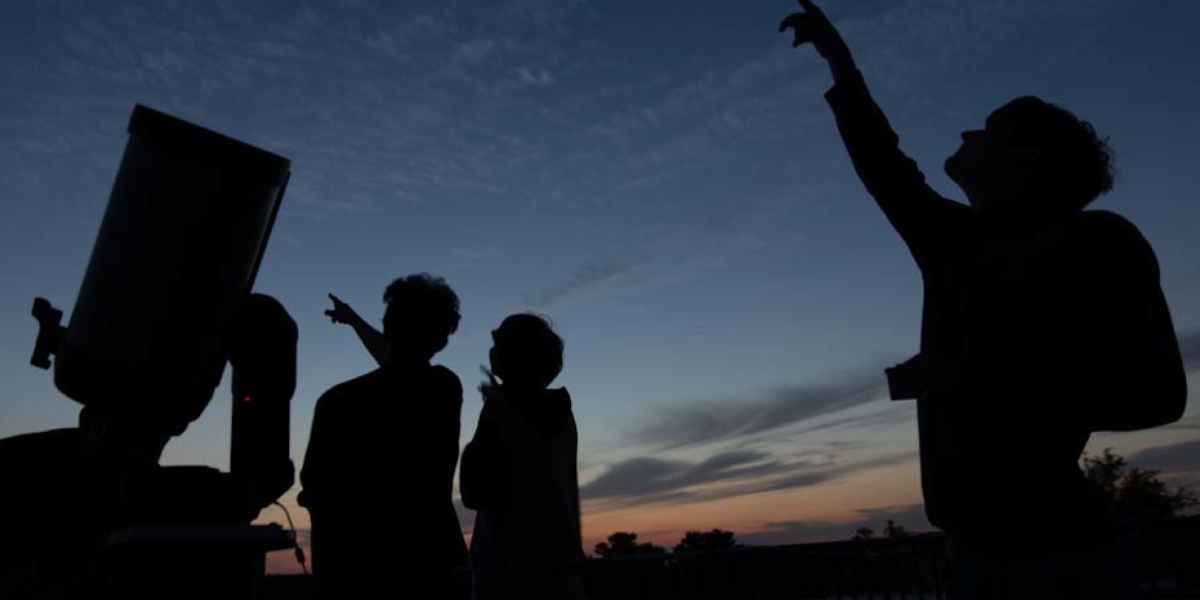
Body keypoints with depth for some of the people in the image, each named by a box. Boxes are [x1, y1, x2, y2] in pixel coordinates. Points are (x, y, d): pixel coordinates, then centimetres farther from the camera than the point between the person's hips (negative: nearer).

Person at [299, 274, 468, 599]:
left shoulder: (339, 401, -13)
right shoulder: (446, 390, -1)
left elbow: (313, 491, -5)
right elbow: (403, 368, 22)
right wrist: (355, 321, 36)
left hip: (351, 571, -2)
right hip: (425, 565, 3)